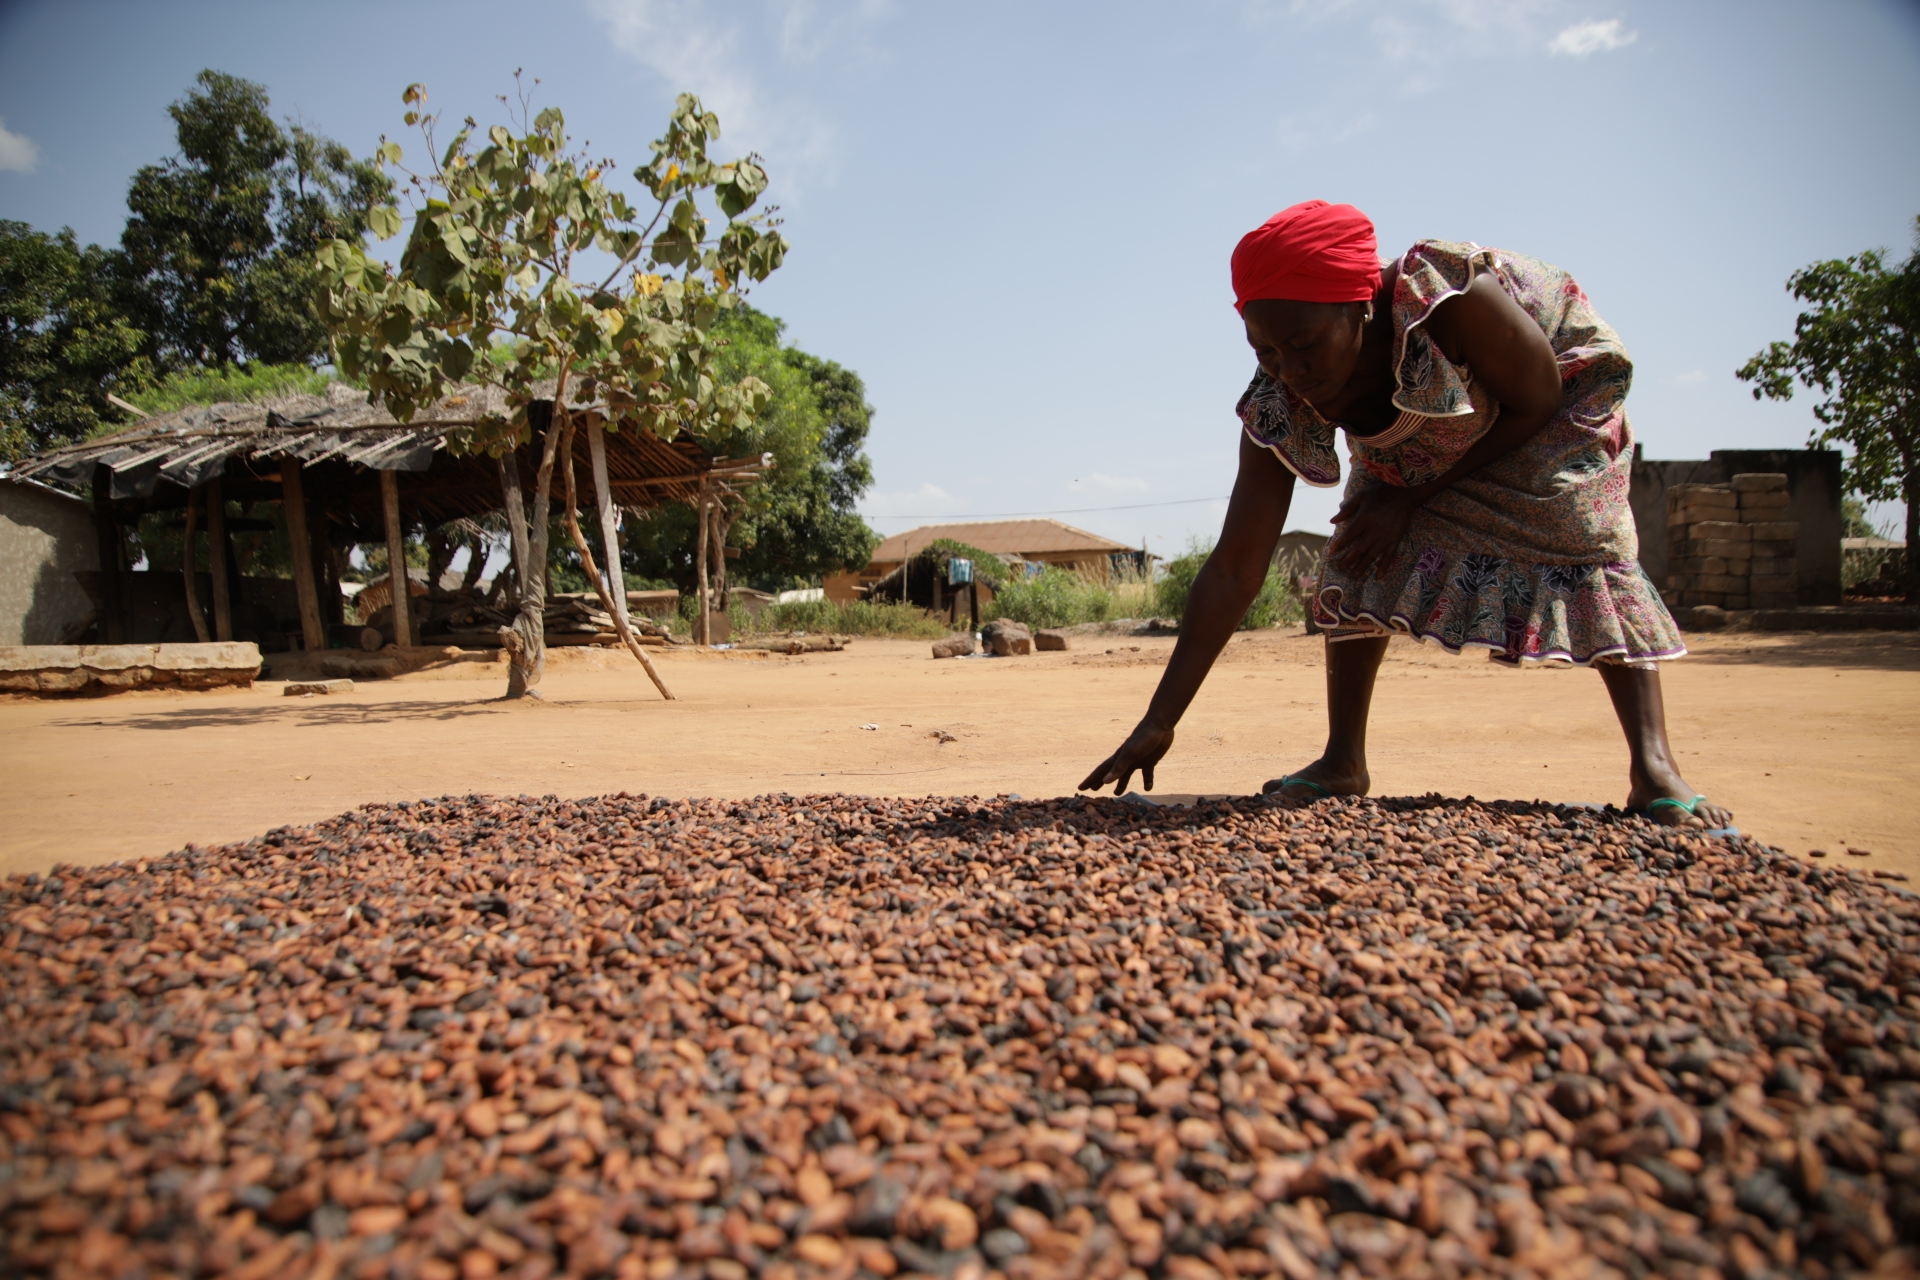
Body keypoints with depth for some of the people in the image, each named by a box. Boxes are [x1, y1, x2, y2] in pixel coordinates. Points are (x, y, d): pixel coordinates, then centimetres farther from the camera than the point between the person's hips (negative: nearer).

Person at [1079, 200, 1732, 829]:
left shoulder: (1450, 300, -43)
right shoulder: (1279, 404, -30)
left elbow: (1535, 404, -23)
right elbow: (1233, 568, -30)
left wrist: (1411, 497, -28)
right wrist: (1158, 723, -33)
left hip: (1558, 387, -3)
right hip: (1418, 437, 3)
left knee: (1586, 542, -21)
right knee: (1358, 557, -12)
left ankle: (1654, 768, -18)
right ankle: (1343, 761, -3)